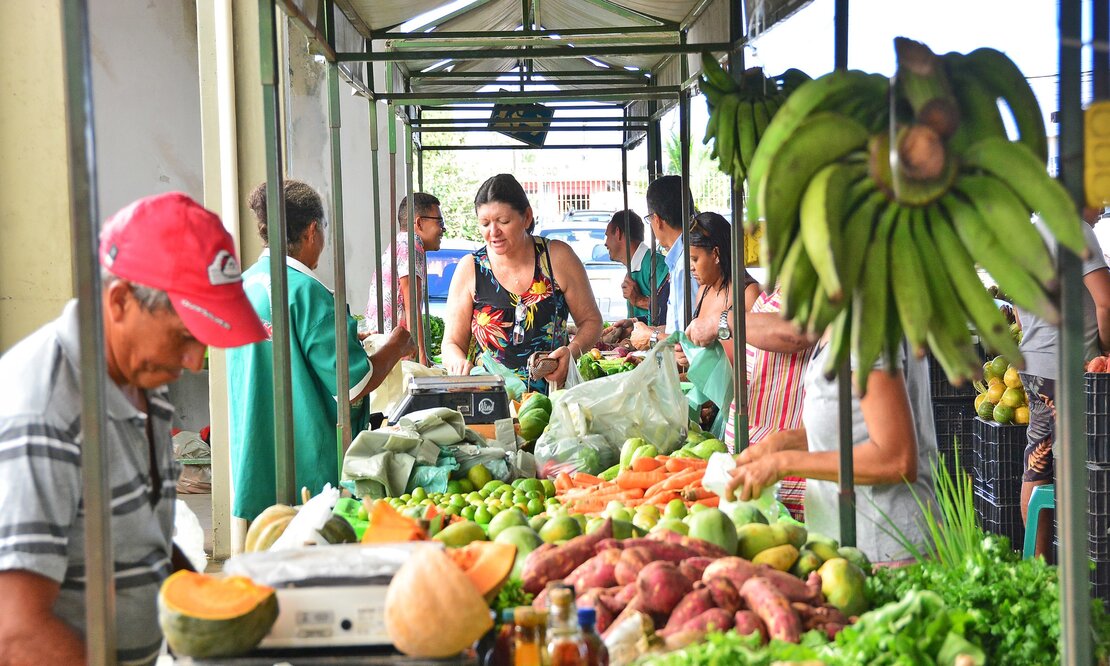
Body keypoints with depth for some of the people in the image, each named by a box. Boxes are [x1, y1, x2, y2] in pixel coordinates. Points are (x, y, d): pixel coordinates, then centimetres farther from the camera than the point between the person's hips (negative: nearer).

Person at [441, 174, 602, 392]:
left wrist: (572, 351, -10)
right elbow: (452, 343, 5)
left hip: (553, 396, -1)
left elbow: (591, 320, 10)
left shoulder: (558, 257, 1)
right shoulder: (470, 268, 2)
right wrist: (458, 362, -18)